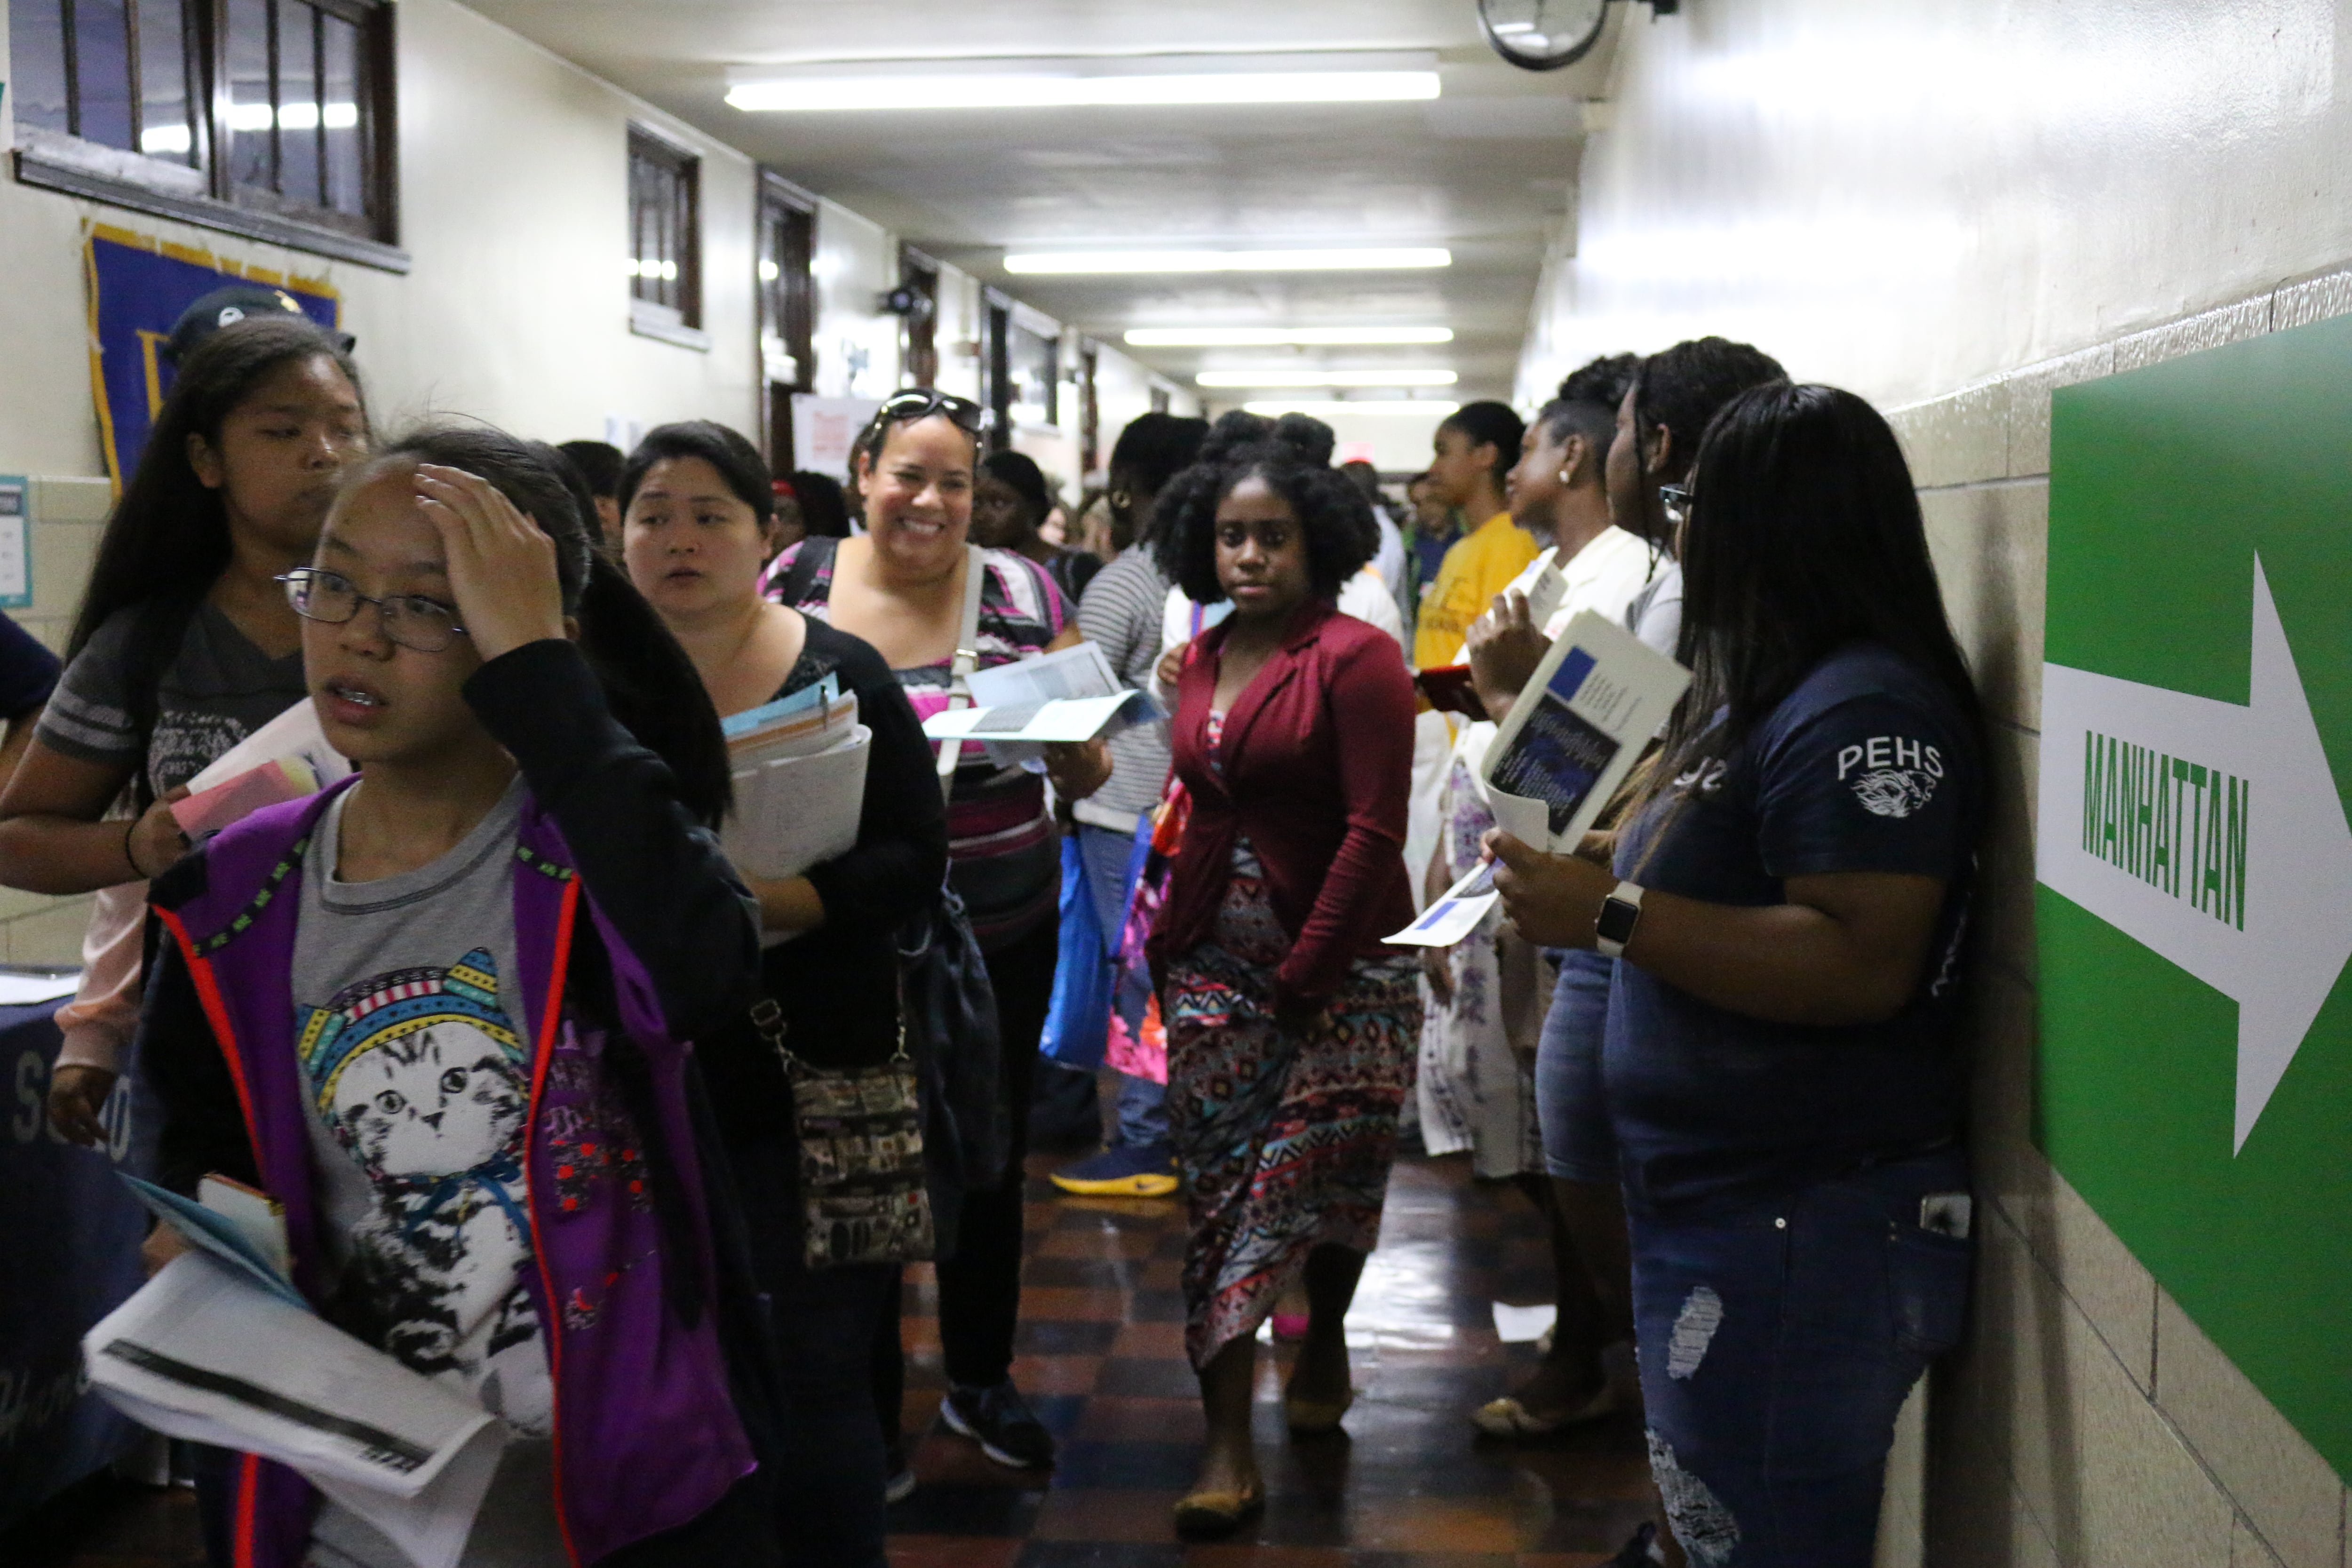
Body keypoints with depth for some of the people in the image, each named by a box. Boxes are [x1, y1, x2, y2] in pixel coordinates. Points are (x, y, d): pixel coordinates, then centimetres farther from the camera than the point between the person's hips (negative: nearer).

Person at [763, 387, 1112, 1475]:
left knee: (989, 1163, 14)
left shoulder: (1023, 593, 0)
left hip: (1002, 936, 1)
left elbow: (1085, 774, 5)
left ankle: (981, 1378, 34)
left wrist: (1076, 737, -18)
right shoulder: (796, 585, -1)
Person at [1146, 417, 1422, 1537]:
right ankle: (1228, 1445, 6)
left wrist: (1302, 975, -15)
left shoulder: (1354, 657, -9)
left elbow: (1374, 832, -14)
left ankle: (1324, 1345, 33)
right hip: (1215, 961, 5)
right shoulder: (1202, 659, 10)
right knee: (1218, 1186, 1)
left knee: (1315, 1173, 1)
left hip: (1341, 967, -5)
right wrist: (1168, 940, 8)